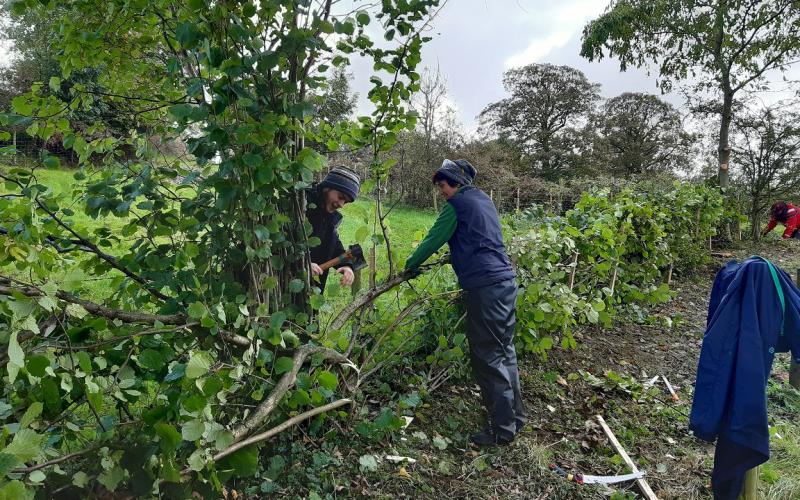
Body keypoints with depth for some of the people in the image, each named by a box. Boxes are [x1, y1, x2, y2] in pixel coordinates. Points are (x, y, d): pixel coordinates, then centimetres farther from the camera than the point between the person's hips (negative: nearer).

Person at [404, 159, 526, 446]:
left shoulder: (457, 204, -4)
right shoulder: (484, 200, 20)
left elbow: (433, 239, -1)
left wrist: (411, 265, 13)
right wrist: (456, 257, 42)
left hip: (484, 287, -9)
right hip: (507, 281, 9)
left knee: (488, 359, -3)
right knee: (505, 351, 17)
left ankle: (502, 429, 3)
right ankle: (515, 414, 27)